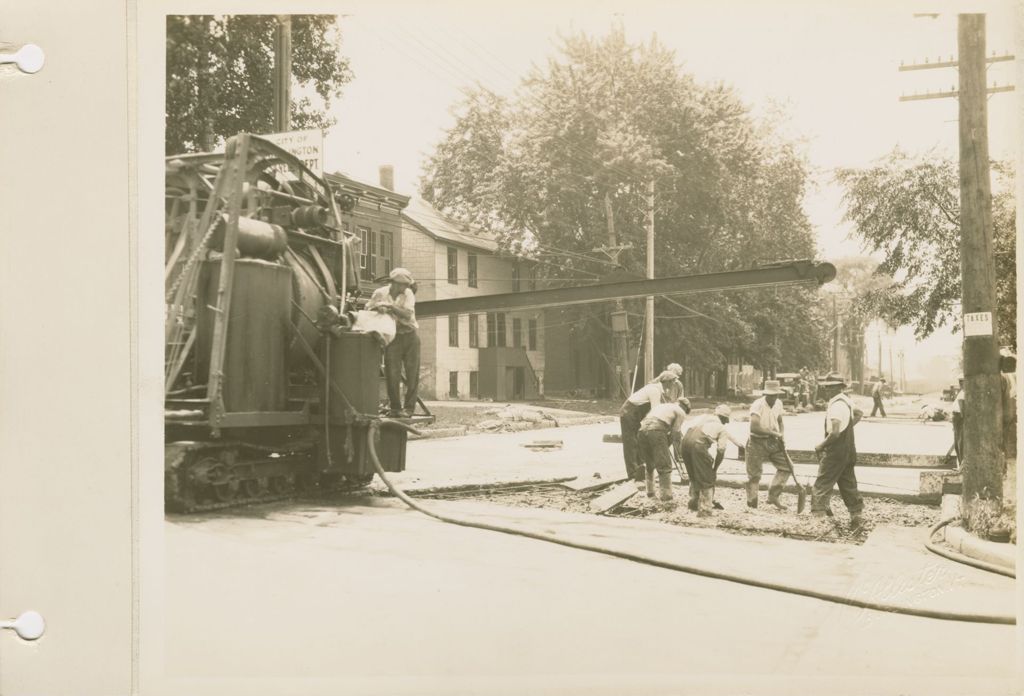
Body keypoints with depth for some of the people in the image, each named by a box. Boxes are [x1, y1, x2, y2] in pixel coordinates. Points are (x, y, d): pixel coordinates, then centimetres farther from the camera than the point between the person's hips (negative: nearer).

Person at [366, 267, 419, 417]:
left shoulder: (408, 294, -6)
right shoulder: (380, 293, -4)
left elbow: (407, 314, -19)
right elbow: (367, 309, 5)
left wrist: (390, 306, -27)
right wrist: (378, 308, -15)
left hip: (410, 334, 0)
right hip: (392, 337, 0)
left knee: (412, 373, -1)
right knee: (392, 373, -4)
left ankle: (409, 407, 6)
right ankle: (395, 407, 7)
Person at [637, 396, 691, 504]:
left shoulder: (660, 406, 36)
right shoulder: (681, 412, 18)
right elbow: (675, 433, 12)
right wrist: (677, 453, 19)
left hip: (642, 429, 7)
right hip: (656, 431, -6)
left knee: (649, 464, 22)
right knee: (665, 466, 1)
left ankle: (650, 492, 29)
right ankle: (666, 497, 1)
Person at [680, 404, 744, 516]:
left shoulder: (706, 417, 30)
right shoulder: (722, 427, 14)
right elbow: (721, 450, 5)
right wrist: (715, 469, 16)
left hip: (686, 439, 6)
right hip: (699, 444, -6)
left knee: (693, 476, 25)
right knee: (706, 479, 7)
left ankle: (694, 501, 32)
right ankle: (704, 510, 9)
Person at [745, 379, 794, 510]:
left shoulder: (778, 403, 3)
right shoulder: (757, 405, -19)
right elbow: (754, 427, -29)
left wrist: (781, 435, 1)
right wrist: (773, 433, -25)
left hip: (773, 442, 7)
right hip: (757, 442, -6)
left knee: (786, 466, 2)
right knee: (754, 475, 0)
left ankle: (773, 496, 12)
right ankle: (751, 505, 11)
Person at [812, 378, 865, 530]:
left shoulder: (836, 405, -21)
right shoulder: (846, 400, 7)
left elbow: (835, 433, -25)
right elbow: (859, 414, 26)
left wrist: (821, 445, -12)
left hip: (836, 451, -9)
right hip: (848, 450, 9)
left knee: (822, 485, -4)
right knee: (848, 485, 16)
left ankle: (817, 516, -5)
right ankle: (856, 516, 20)